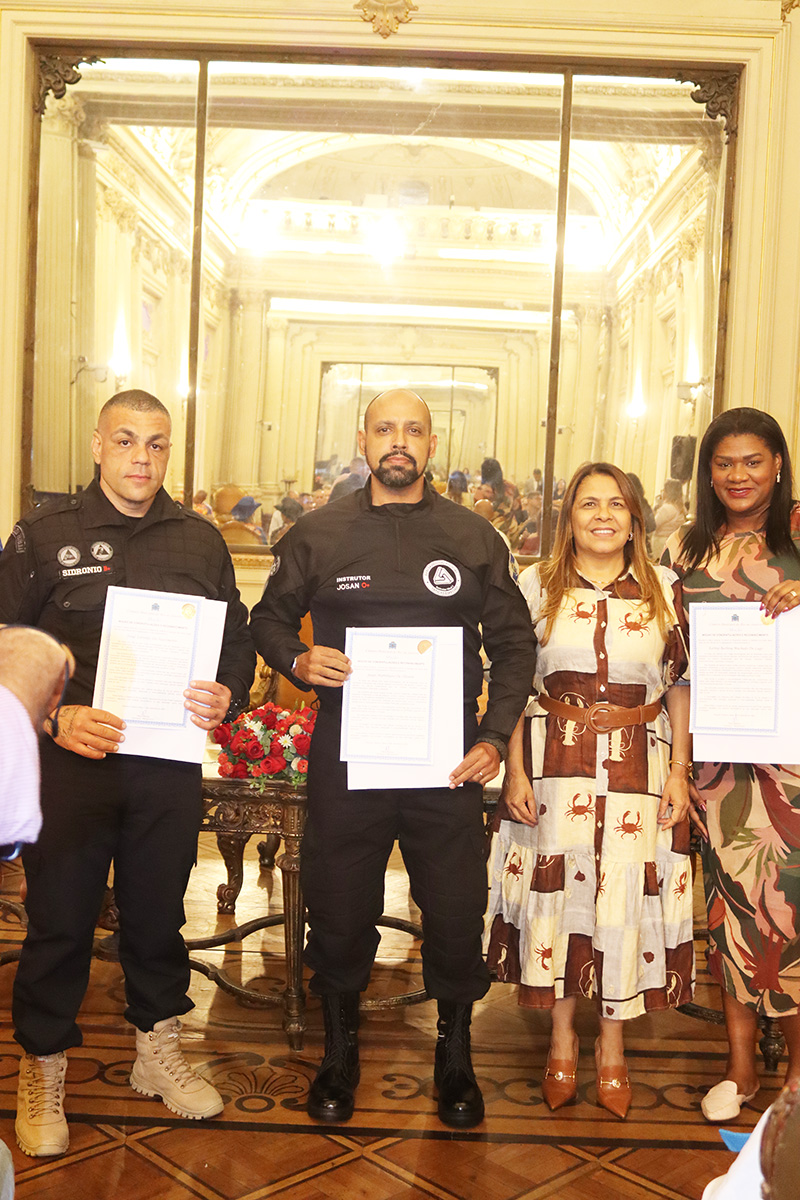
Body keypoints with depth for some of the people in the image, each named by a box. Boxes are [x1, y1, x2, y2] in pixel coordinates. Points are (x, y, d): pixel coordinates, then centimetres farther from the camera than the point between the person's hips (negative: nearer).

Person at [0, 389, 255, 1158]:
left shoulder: (200, 540, 7)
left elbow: (238, 638, 11)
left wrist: (227, 695, -8)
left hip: (169, 766, 3)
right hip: (70, 762, -2)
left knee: (159, 910, 15)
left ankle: (158, 1052, 34)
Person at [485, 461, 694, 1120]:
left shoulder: (665, 589, 4)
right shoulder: (537, 586, 2)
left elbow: (681, 685, 6)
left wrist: (679, 771, -1)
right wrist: (515, 770, -4)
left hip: (638, 768, 0)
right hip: (554, 766, 0)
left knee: (627, 894, 4)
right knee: (557, 890, 6)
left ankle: (613, 1046, 24)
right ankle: (562, 1038, 26)